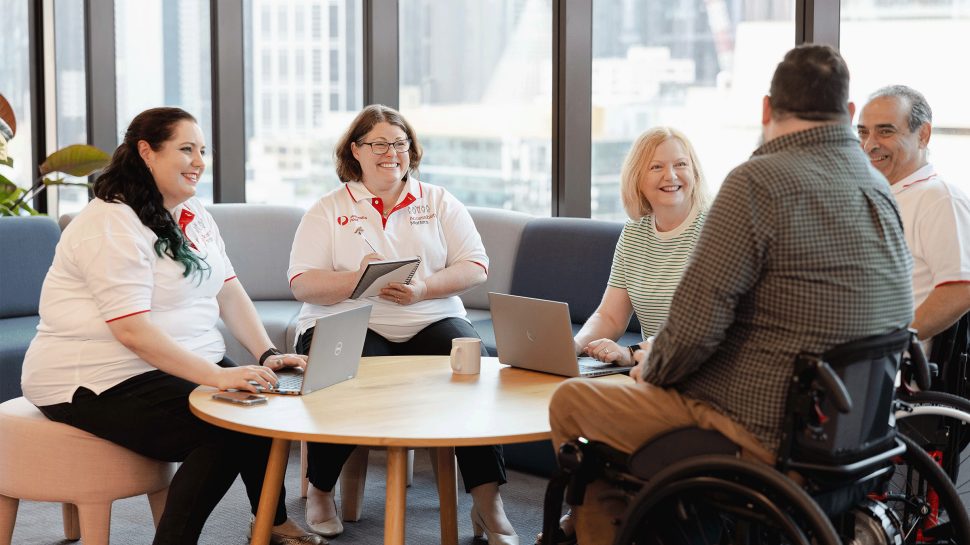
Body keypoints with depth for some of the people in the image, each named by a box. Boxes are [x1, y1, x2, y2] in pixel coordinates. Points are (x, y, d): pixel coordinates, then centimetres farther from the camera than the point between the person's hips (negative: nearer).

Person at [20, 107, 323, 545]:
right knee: (227, 430, -24)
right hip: (99, 384, -9)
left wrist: (267, 354, -7)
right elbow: (132, 330, -26)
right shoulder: (111, 225, -18)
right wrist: (217, 376, -31)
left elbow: (228, 291, 9)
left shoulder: (193, 215, 12)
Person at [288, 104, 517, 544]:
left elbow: (475, 268, 5)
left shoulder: (439, 203, 15)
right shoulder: (328, 210, 10)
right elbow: (302, 284, -1)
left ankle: (487, 503, -22)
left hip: (430, 322, 2)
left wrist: (424, 288, -14)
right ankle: (320, 491, -10)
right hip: (349, 324, -1)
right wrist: (357, 280, -20)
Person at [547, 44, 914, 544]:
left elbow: (694, 328, -24)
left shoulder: (761, 181, -20)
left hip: (759, 438, -9)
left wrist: (653, 367, 1)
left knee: (570, 403, 8)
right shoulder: (879, 189, 7)